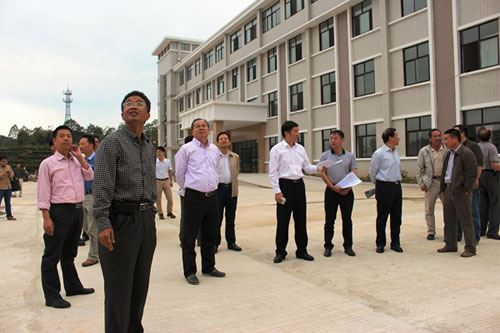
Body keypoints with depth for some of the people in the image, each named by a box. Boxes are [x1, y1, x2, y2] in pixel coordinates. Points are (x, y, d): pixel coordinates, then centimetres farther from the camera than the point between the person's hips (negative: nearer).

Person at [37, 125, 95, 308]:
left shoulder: (77, 161, 14)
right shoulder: (48, 164, -4)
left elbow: (90, 176, 4)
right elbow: (43, 193, -8)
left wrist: (79, 157, 0)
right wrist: (46, 217, -15)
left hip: (78, 209, 6)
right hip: (60, 211, -6)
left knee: (70, 252, 19)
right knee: (52, 255, 1)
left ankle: (73, 286, 30)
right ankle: (51, 296, 8)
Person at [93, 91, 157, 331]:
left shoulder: (149, 147, 15)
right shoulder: (112, 142, -6)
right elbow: (101, 186, -13)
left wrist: (151, 216, 17)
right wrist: (102, 223, -20)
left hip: (146, 219, 7)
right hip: (121, 219, -7)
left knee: (140, 284, 15)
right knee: (119, 287, 1)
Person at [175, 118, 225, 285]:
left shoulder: (214, 149, 12)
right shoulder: (186, 149, -3)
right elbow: (179, 174, 3)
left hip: (212, 196, 5)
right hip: (194, 197, -5)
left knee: (210, 235, 14)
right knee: (189, 237, 1)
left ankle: (209, 267, 28)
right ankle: (190, 272, 13)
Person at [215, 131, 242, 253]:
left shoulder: (235, 157, 12)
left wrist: (232, 183, 12)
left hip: (231, 189, 4)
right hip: (218, 188, -3)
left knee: (231, 218, 10)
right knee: (217, 218, 0)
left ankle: (231, 242, 20)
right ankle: (215, 243, 10)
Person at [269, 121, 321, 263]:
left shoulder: (300, 149, 12)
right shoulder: (277, 149, -4)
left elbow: (307, 167, 15)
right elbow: (273, 172, -6)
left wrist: (317, 168, -6)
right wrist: (277, 191, -12)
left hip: (299, 184, 5)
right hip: (285, 185, -5)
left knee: (301, 219, 9)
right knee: (283, 220, 0)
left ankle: (301, 250, 21)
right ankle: (280, 252, 13)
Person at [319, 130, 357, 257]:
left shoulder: (350, 156, 7)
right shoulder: (325, 156, 4)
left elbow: (354, 174, 3)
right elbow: (323, 173, -2)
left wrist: (347, 188, -14)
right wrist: (333, 187, -14)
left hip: (347, 191, 1)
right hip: (331, 190, -1)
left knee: (347, 220, 6)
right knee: (329, 220, 1)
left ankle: (348, 246, 16)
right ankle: (328, 246, 10)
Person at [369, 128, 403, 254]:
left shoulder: (396, 152, 12)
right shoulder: (379, 153, -11)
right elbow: (372, 172, -3)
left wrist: (397, 182, 18)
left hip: (397, 186, 7)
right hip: (384, 188, -7)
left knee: (396, 217, 10)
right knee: (382, 217, 1)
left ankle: (395, 243, 21)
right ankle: (380, 244, 13)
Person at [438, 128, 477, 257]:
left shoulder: (467, 153, -11)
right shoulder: (448, 154, 15)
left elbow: (472, 175, -13)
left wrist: (466, 191, -15)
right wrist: (443, 188, 14)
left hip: (460, 192, -8)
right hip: (448, 190, 8)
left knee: (466, 221, 1)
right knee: (449, 220, 13)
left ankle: (470, 248, 9)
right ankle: (450, 245, 24)